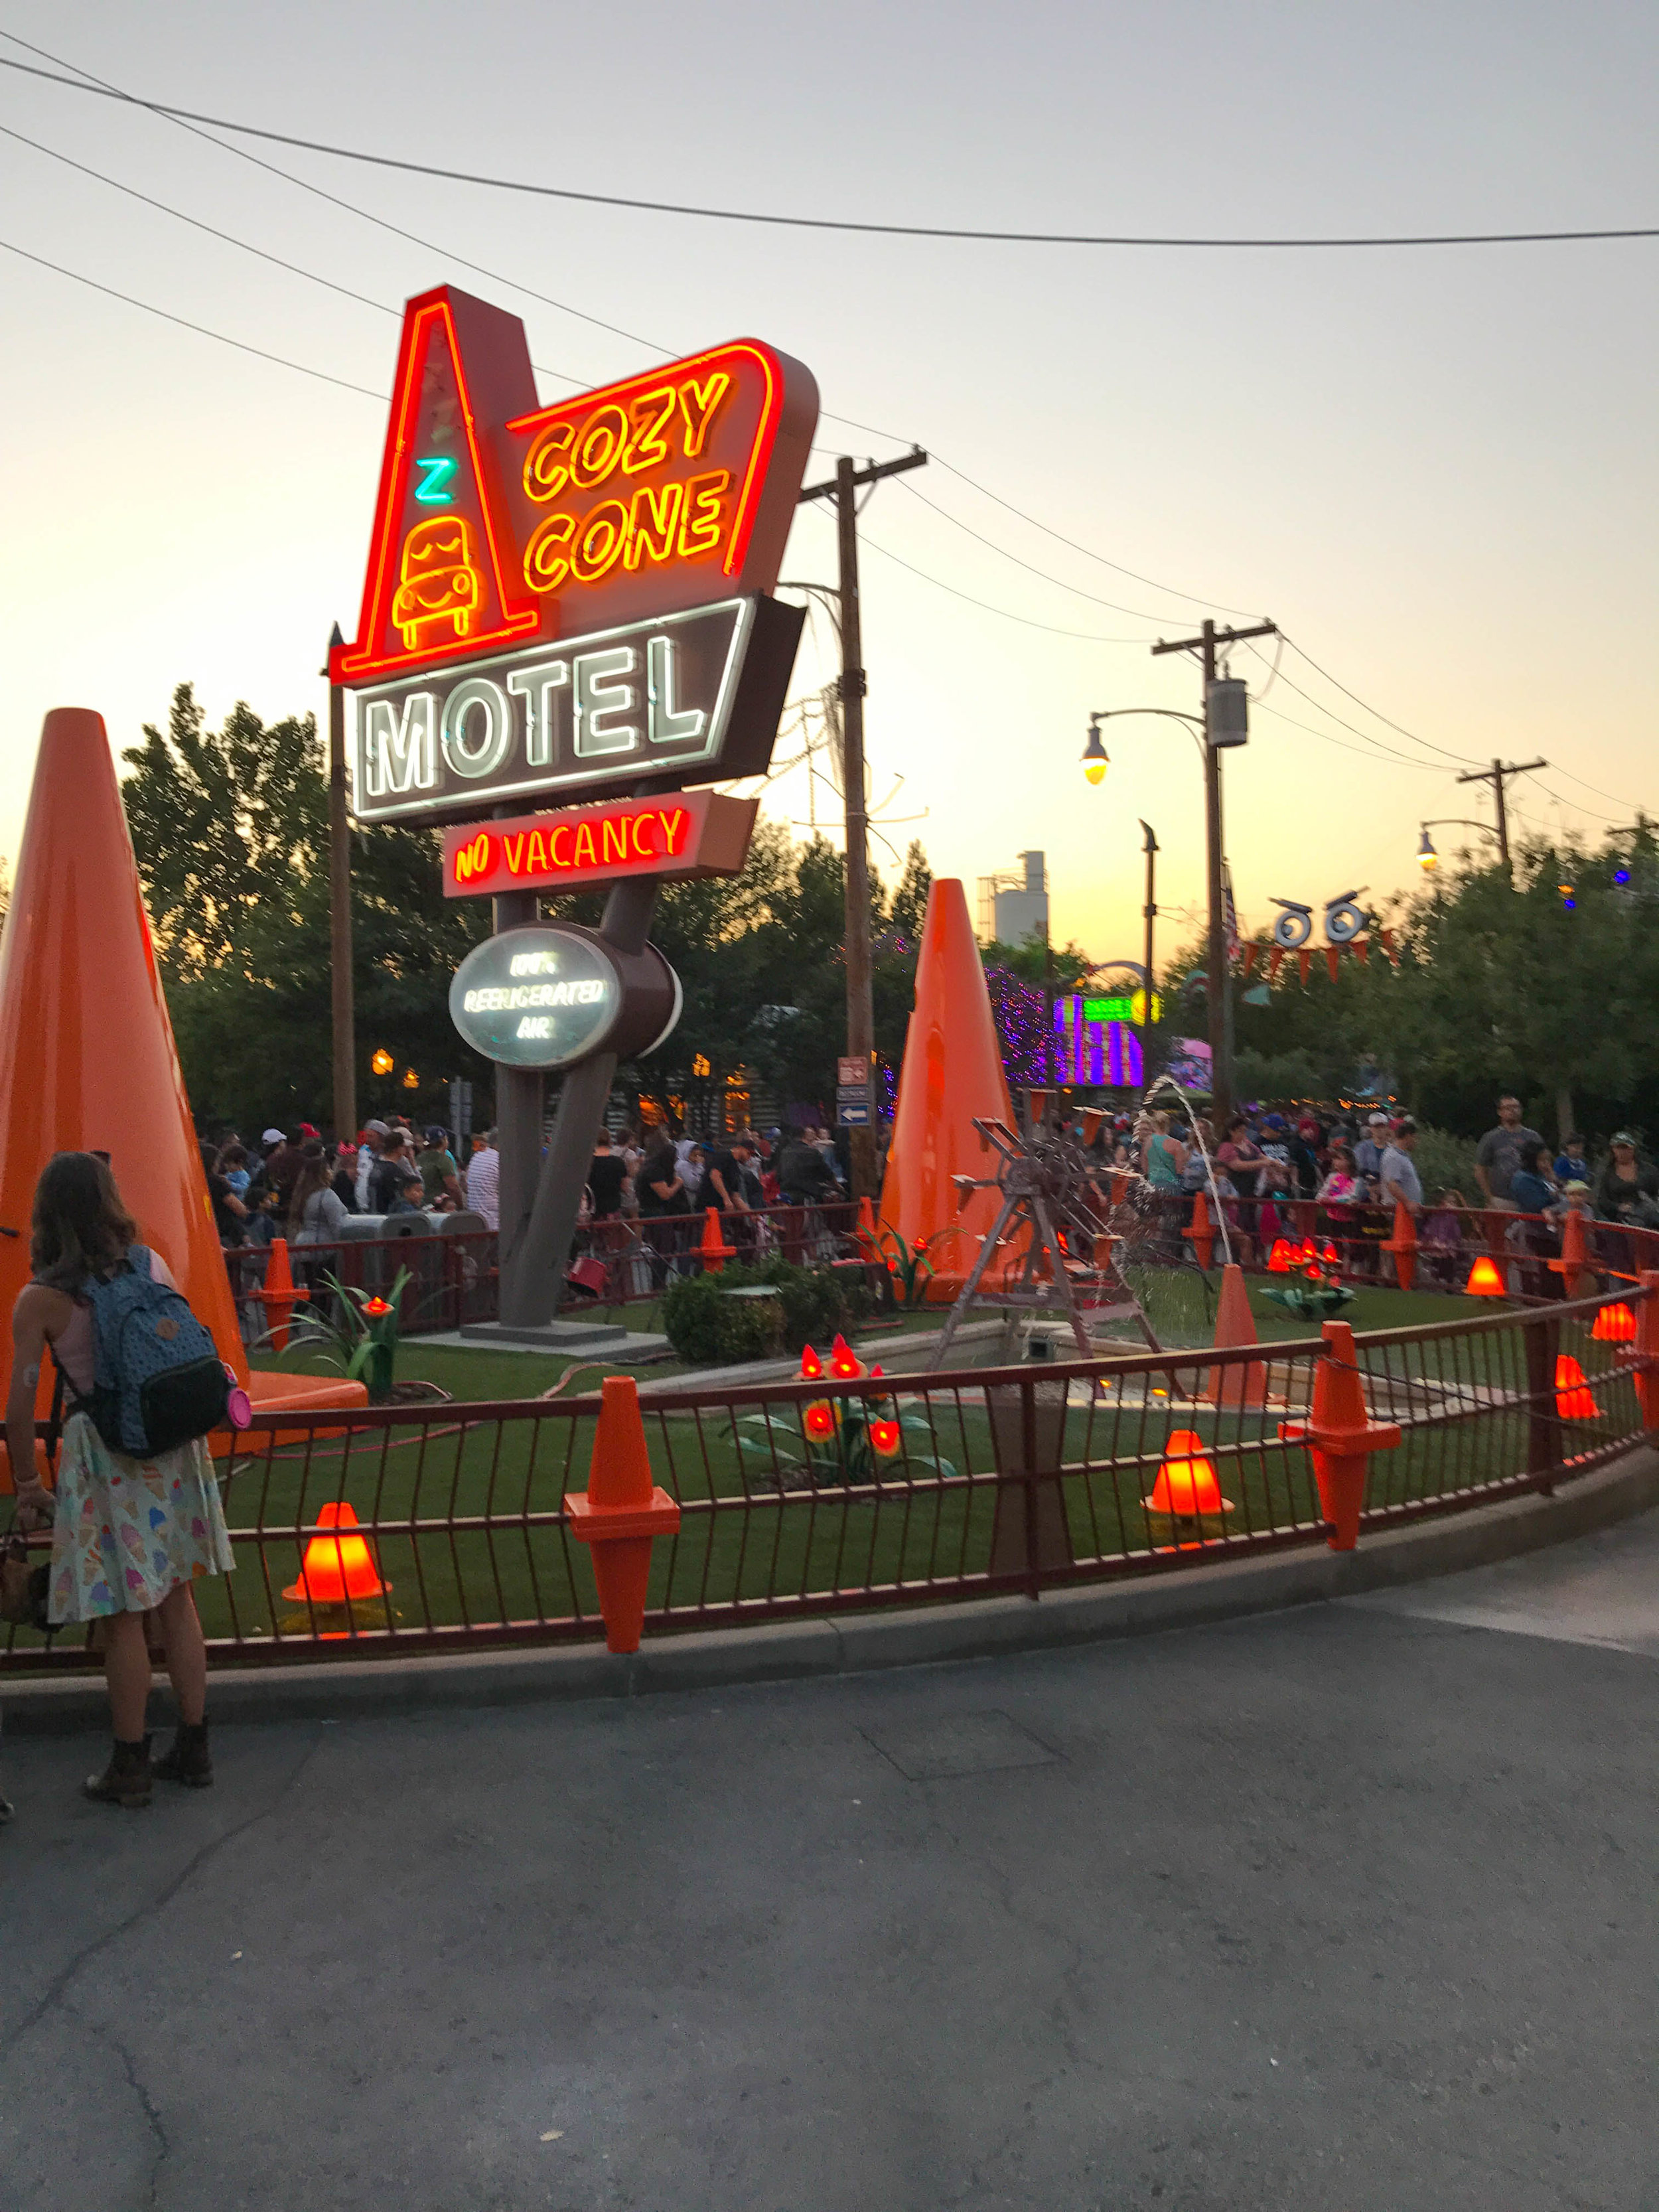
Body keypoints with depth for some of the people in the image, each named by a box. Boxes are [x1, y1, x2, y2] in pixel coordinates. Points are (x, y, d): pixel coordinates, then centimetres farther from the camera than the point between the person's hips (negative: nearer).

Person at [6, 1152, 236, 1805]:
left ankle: (129, 1769, 18)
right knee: (177, 1600, 14)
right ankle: (193, 1750, 24)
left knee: (123, 1618, 6)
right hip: (174, 1449, 4)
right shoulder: (152, 1264, 2)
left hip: (105, 1460, -4)